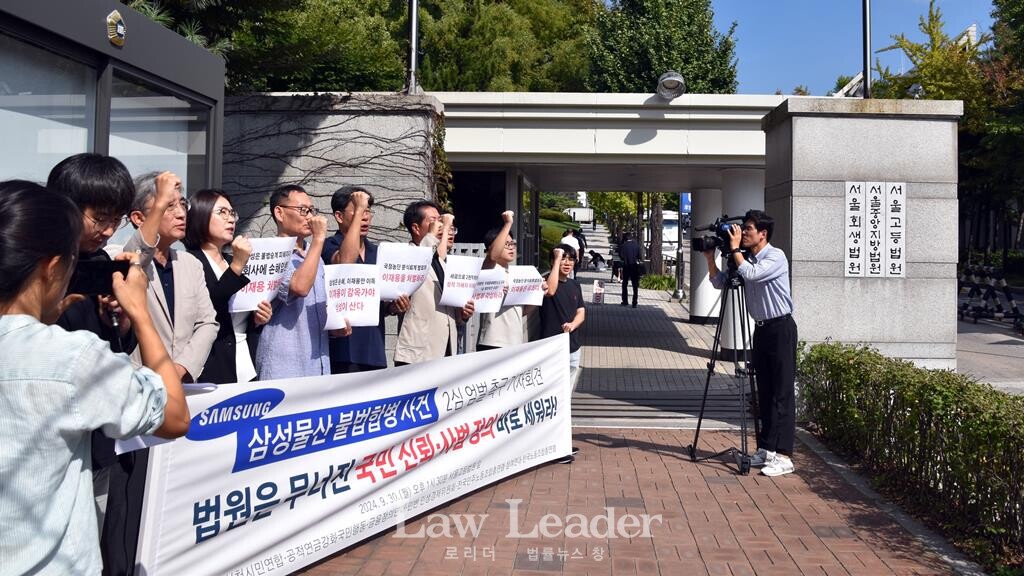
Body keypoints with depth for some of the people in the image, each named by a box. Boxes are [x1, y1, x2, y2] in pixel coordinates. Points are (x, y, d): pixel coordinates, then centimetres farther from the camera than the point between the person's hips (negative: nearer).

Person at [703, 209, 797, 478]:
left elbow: (750, 274, -29)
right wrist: (710, 257, 0)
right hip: (761, 328, 8)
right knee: (764, 392, 11)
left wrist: (735, 248, -18)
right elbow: (719, 283, 11)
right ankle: (766, 448, 17)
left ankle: (783, 456, -7)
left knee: (781, 394, -8)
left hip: (780, 328, -8)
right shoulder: (745, 259, 10)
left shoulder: (776, 257, -13)